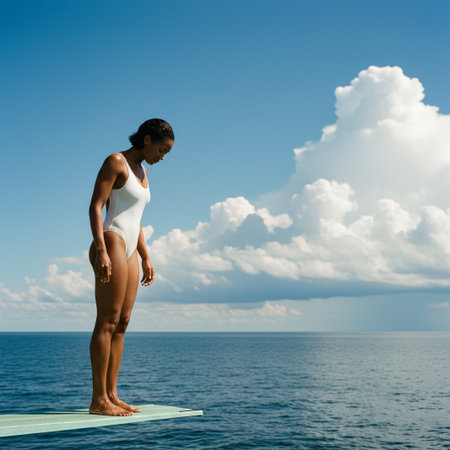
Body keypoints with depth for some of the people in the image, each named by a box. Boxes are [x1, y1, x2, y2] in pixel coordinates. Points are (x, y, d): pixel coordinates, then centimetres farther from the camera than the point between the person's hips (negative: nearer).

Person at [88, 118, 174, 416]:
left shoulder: (141, 170, 20)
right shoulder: (116, 161, -5)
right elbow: (96, 206, -13)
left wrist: (146, 258, 19)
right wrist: (101, 251, -23)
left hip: (129, 251, 9)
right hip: (111, 243, -9)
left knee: (121, 324, 5)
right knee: (107, 322, -10)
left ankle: (111, 395, 8)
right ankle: (99, 400, -8)